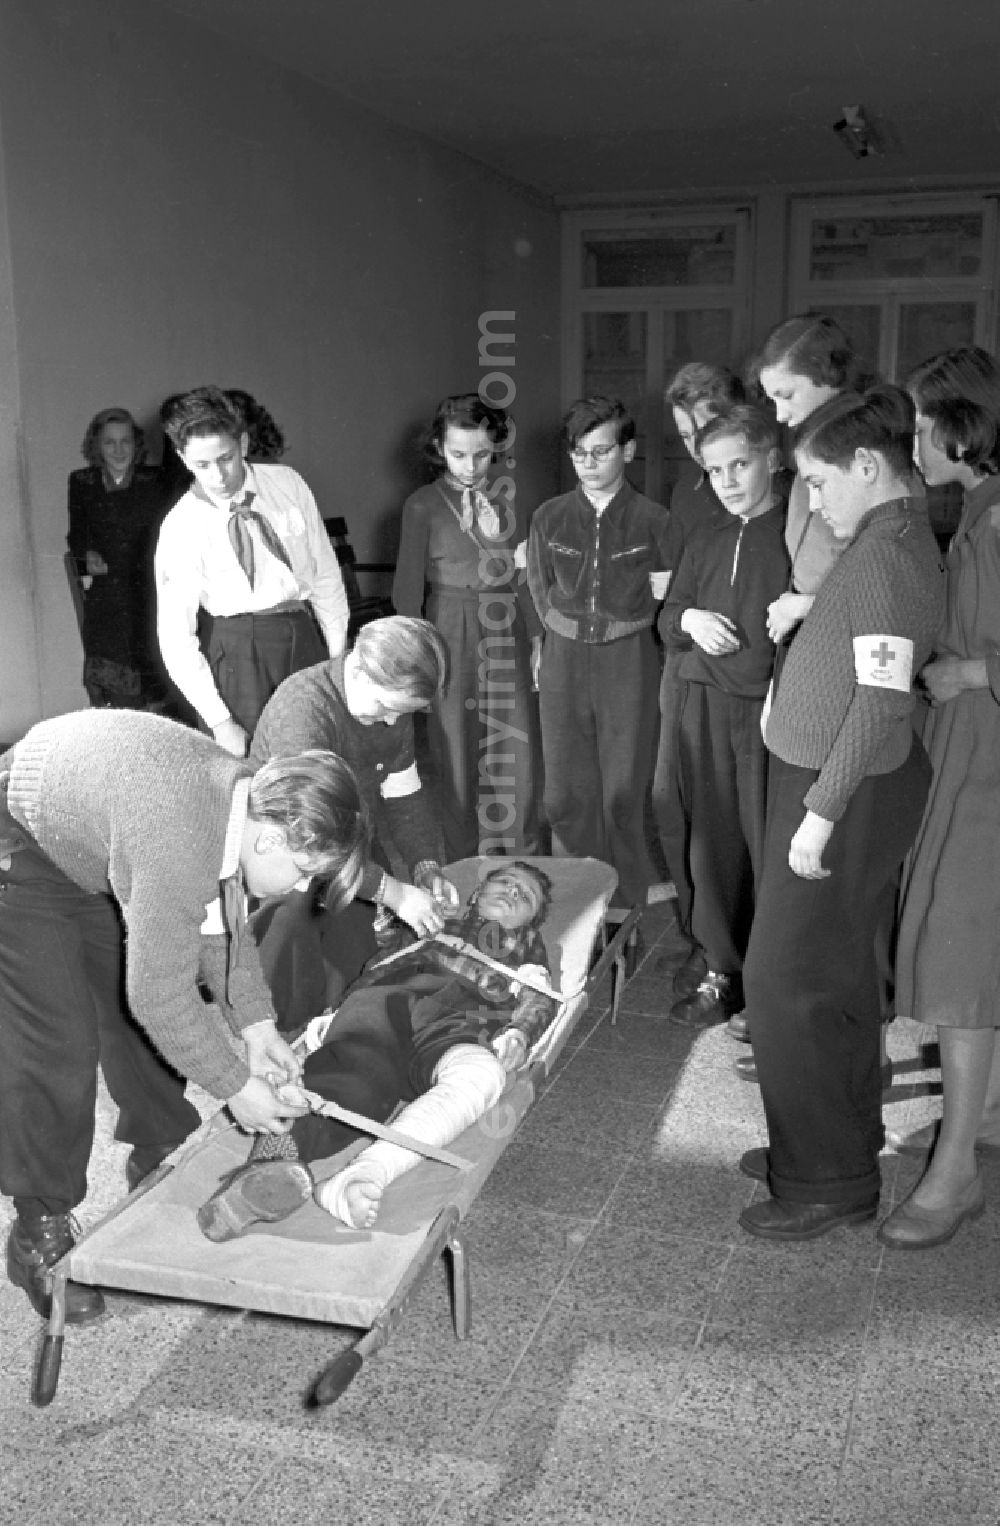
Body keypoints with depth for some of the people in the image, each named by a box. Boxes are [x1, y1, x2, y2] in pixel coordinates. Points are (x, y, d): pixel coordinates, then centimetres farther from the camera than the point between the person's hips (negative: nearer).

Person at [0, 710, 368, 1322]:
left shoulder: (244, 794, -14)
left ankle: (159, 1167, 30)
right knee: (58, 1049, -9)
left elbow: (219, 922, 3)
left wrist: (257, 1025, -2)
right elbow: (159, 993, -31)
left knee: (135, 1021, 11)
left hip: (88, 847, 8)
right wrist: (236, 1087, -19)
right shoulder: (180, 841, -40)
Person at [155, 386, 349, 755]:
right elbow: (176, 638, -10)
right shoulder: (180, 529, -10)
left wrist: (339, 657, 2)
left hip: (306, 636, 3)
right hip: (236, 651, -3)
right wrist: (219, 721, -14)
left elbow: (325, 572, 6)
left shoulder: (287, 484, -2)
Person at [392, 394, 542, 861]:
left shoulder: (506, 497, 5)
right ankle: (466, 870, 18)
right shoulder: (423, 505, -4)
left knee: (517, 757, 4)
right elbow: (408, 585, -2)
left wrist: (536, 638, 9)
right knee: (458, 754, 4)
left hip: (507, 634, 3)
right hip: (452, 634, -3)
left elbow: (522, 574, 10)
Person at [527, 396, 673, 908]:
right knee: (566, 790, 6)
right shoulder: (549, 518, 4)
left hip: (630, 661, -3)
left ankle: (630, 910, 15)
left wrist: (622, 622, 1)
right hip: (563, 661, 3)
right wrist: (570, 634, 7)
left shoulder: (652, 519, -4)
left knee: (625, 793, 1)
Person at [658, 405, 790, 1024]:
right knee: (713, 844, 11)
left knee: (771, 849, -1)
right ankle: (726, 972, 26)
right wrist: (689, 619, 0)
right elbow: (667, 617, 20)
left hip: (772, 710, -6)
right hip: (705, 708, 6)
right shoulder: (708, 542, 15)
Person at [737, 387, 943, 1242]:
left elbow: (882, 702, -25)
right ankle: (843, 1147, 34)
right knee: (840, 976, 18)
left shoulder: (886, 555, -19)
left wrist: (821, 811, -22)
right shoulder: (898, 538, 11)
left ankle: (827, 1182, 14)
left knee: (786, 979, 0)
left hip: (848, 794, -10)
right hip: (826, 782, 10)